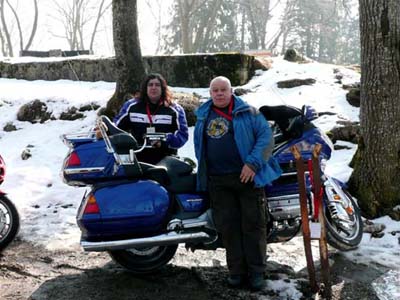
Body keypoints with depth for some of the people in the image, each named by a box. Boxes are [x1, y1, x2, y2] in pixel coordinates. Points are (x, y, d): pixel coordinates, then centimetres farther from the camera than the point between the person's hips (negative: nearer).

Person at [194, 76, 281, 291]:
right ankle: (236, 270, 14)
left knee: (253, 225, 0)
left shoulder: (248, 113, 1)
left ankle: (256, 272, 9)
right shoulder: (203, 116, 14)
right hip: (218, 181, 3)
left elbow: (266, 137, -6)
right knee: (228, 226, 4)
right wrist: (203, 172, 13)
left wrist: (252, 163, -16)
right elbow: (199, 145, 22)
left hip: (247, 176, -3)